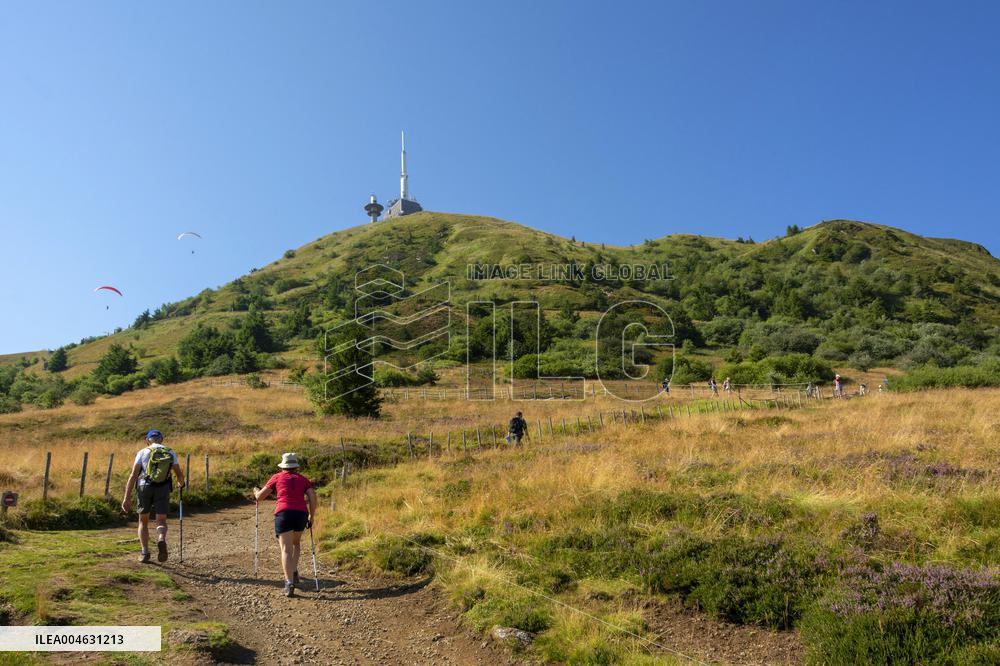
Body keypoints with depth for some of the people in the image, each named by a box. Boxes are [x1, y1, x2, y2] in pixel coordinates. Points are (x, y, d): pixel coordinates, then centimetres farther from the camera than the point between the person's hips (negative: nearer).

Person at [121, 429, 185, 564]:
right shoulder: (171, 453, 9)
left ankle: (145, 552, 10)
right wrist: (180, 484, 33)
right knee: (161, 521, 5)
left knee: (143, 521, 17)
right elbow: (179, 474, 10)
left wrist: (127, 498, -2)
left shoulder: (142, 453, 4)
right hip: (163, 488, 0)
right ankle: (161, 540, -26)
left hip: (144, 487, 0)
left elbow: (133, 476, -3)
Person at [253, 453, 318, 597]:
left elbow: (260, 496, 18)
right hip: (301, 514, 2)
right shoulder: (303, 479, 18)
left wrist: (256, 491, 40)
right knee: (296, 543, 29)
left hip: (283, 514, -2)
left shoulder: (277, 477, 14)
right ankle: (294, 572, 14)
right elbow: (313, 498, 5)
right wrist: (311, 517, 15)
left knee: (286, 550, -7)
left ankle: (289, 583, -22)